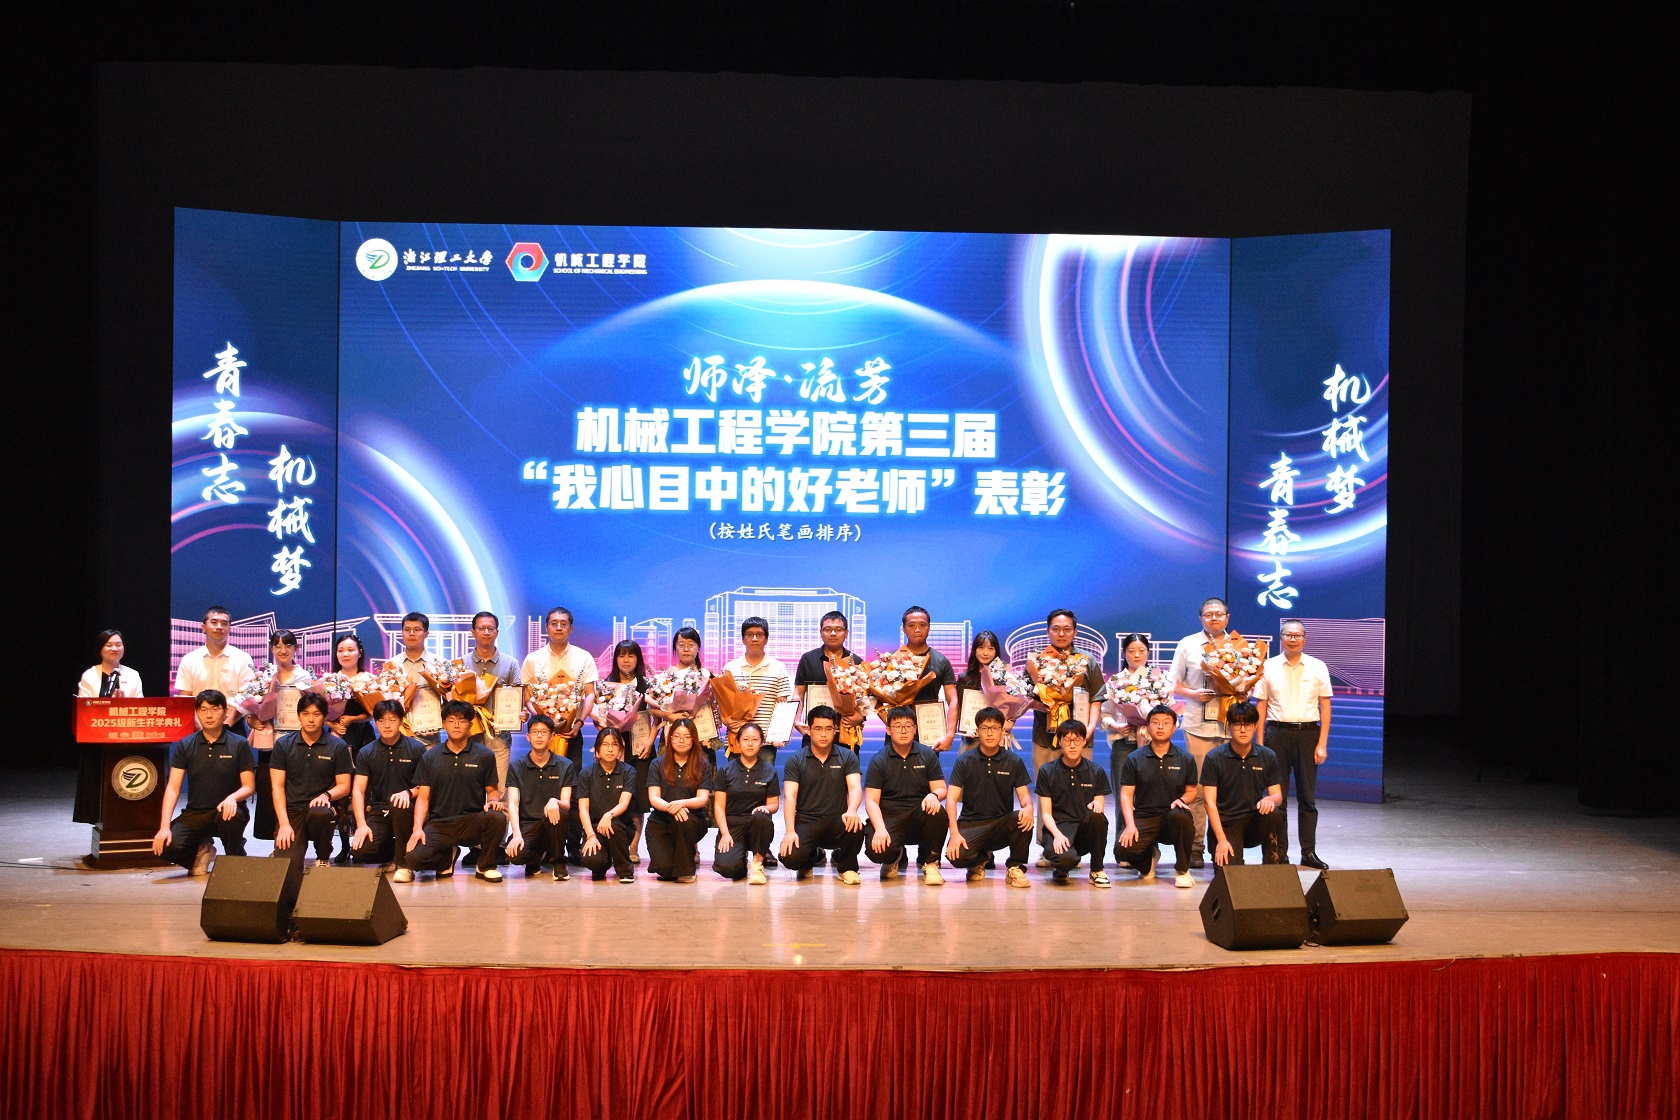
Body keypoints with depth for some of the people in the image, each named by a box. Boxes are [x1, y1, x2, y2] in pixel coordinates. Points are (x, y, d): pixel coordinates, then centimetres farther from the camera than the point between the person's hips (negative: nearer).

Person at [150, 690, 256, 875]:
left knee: (232, 817, -39)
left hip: (226, 811, -2)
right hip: (195, 814, 2)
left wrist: (232, 798, -25)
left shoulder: (239, 744, 0)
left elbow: (249, 786, -1)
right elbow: (173, 788, -1)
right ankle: (201, 850, 11)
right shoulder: (185, 746, 5)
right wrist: (164, 826, -13)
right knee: (167, 846, -26)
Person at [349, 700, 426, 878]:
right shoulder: (366, 753, 6)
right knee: (360, 851, -23)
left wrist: (409, 792, -23)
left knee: (398, 805, -38)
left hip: (408, 810, -2)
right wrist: (361, 824, -13)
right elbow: (358, 790, 0)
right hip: (379, 812, 2)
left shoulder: (416, 749, 0)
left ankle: (404, 863, -20)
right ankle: (395, 853, 12)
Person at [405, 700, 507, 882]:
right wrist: (418, 828, -10)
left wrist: (493, 801, -15)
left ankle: (486, 866, -6)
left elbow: (491, 790, 10)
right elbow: (423, 797, 5)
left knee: (497, 818, -34)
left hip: (472, 822, 0)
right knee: (415, 858, -28)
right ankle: (448, 856, 9)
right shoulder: (430, 757, 8)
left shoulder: (484, 755, 6)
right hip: (438, 824, 0)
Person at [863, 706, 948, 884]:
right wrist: (880, 829, -22)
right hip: (889, 818, -1)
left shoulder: (927, 755, 7)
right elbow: (871, 801, -5)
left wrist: (934, 795, -22)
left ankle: (929, 863, -9)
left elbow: (941, 789, 5)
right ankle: (893, 857, 11)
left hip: (920, 816, 1)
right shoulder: (879, 761, 2)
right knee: (877, 850, -31)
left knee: (938, 812, -33)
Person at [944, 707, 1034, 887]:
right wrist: (955, 833, -22)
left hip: (1002, 824, 1)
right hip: (971, 824, -1)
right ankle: (980, 859, 8)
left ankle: (1015, 868, -8)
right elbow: (951, 798, -7)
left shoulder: (1013, 761, 4)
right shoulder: (965, 761, -1)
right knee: (957, 856, -31)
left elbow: (1024, 796, 0)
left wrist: (1028, 807, -27)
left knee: (1024, 820, -32)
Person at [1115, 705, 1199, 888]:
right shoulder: (1134, 759, 6)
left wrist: (1182, 800, -13)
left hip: (1172, 818, 0)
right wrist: (1130, 824, -13)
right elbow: (1126, 794, 2)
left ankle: (1182, 871, -15)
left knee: (1180, 815, -38)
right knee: (1122, 850, -29)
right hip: (1144, 818, 0)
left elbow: (1192, 792, 12)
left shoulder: (1185, 759, 8)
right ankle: (1148, 860, 12)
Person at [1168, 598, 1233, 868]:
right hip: (1198, 724, -1)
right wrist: (1193, 694, -8)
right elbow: (1174, 684, 10)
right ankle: (1194, 848, 3)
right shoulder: (1187, 645, 10)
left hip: (1230, 724, 1)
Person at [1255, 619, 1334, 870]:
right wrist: (1259, 743, -2)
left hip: (1308, 733, 0)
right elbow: (1261, 706, 5)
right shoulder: (1268, 667, 5)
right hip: (1277, 733, 0)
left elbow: (1325, 707, 4)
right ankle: (1279, 853, 7)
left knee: (1307, 797, 5)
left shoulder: (1317, 668, 5)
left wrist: (1322, 744, -3)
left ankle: (1309, 852, 10)